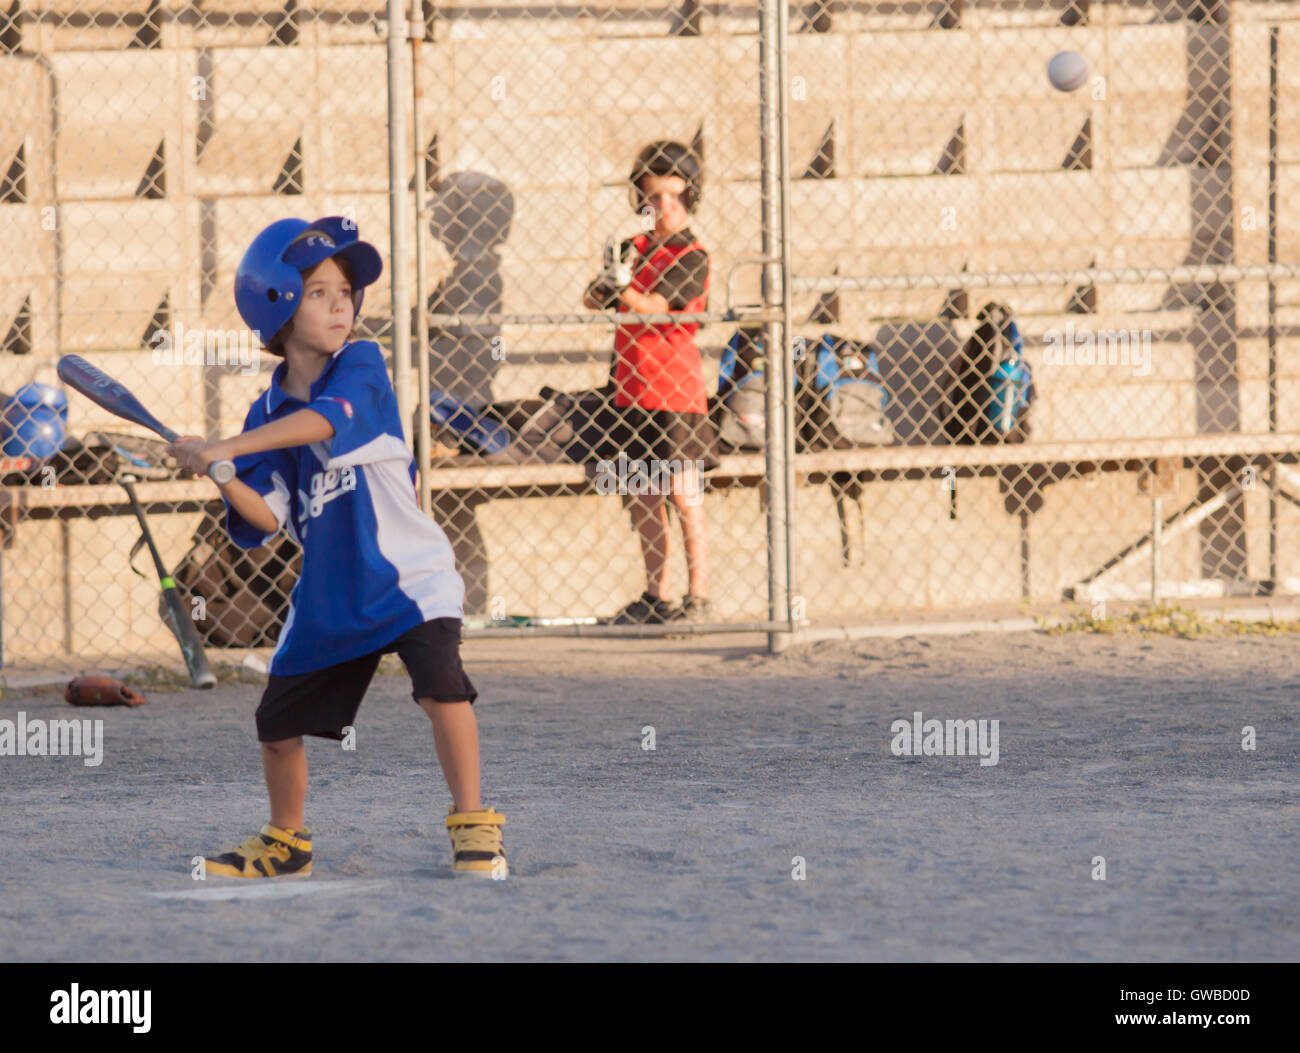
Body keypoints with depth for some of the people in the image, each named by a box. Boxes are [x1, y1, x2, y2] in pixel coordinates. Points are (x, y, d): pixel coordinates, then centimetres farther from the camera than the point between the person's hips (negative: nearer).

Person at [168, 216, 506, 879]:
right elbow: (266, 518, -3)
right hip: (328, 592, 5)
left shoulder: (361, 366, -9)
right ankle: (285, 843, 32)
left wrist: (223, 450, -35)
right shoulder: (267, 413, 2)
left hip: (408, 574, -5)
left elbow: (324, 419, -31)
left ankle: (473, 826, -15)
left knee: (440, 680, -27)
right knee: (278, 719, 9)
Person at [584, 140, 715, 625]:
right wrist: (606, 281, -14)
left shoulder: (691, 258, -7)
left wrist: (623, 287, -33)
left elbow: (655, 307, -16)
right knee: (642, 497, 9)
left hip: (674, 393, -7)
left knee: (683, 496, -5)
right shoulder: (635, 248, 13)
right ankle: (655, 597, 16)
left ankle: (698, 597, -2)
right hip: (632, 393, 7)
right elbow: (592, 300, 8)